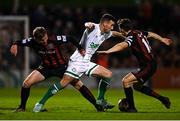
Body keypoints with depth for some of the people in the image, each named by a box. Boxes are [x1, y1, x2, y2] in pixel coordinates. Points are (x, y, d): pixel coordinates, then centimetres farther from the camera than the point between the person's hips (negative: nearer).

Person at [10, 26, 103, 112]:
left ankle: (97, 106, -3)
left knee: (78, 84, -12)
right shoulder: (33, 42, -19)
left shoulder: (54, 40, -27)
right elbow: (20, 42, -10)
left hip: (61, 66, -3)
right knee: (26, 83, -13)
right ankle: (22, 107, 7)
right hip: (46, 68, 3)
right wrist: (15, 45, -32)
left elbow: (70, 39, -16)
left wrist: (80, 49, -17)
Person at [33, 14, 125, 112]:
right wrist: (89, 25, -62)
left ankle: (100, 100, 13)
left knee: (108, 74, 3)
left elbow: (113, 33, 34)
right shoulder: (93, 28, -14)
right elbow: (87, 25, -40)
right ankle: (41, 103, -12)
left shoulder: (105, 34, 10)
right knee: (64, 83, -18)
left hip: (87, 63, 9)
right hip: (77, 61, -8)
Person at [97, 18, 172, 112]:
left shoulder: (132, 37, -19)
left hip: (148, 66, -10)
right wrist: (163, 40, 46)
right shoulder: (139, 33, 9)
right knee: (136, 86, 24)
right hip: (151, 64, 10)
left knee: (126, 81, -15)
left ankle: (131, 108, -9)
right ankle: (162, 99, 31)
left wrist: (107, 51, -50)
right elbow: (151, 34, 28)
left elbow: (122, 46, -40)